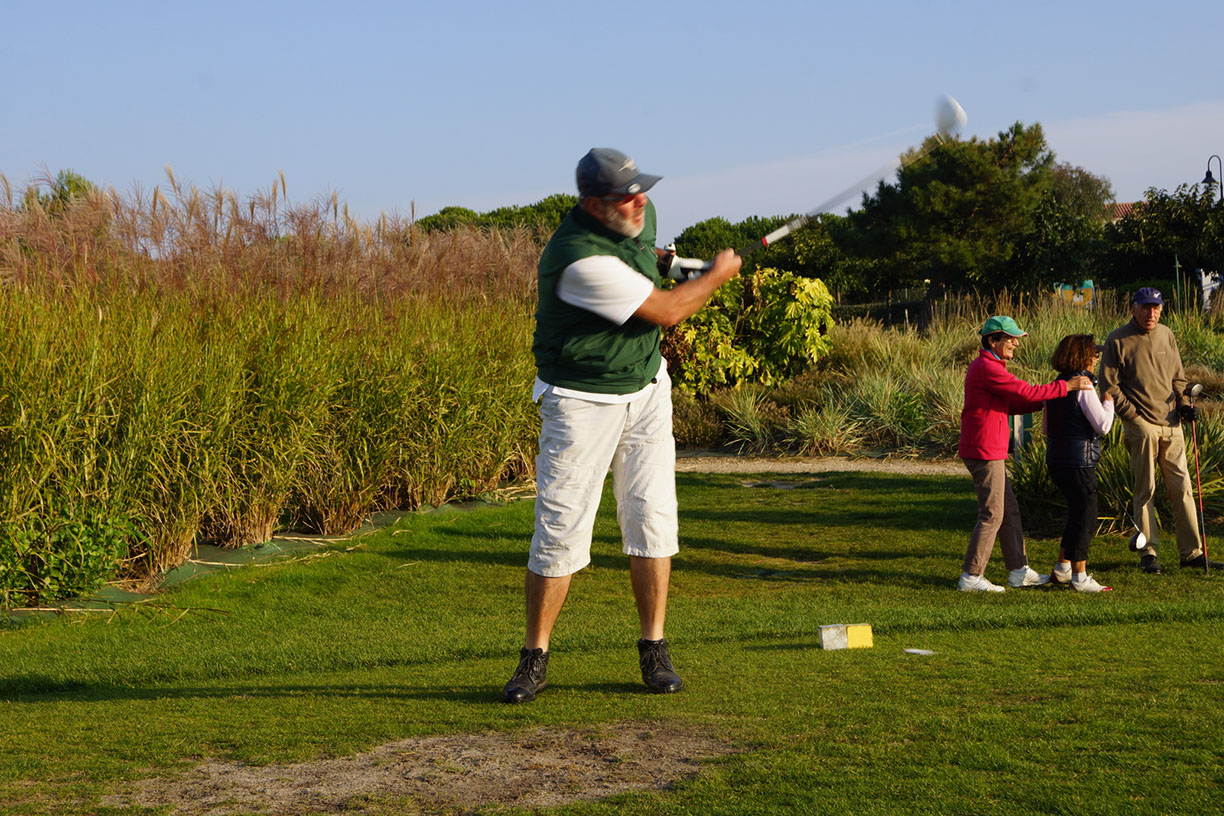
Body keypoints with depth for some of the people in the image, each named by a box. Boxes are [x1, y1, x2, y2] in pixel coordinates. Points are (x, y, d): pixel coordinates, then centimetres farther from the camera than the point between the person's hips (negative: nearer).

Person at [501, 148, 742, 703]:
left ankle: (654, 649, 11)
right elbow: (666, 311, -21)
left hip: (646, 389, 7)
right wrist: (718, 275, -6)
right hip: (582, 401, -7)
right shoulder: (581, 261, -29)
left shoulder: (640, 215, -2)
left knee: (652, 517, 1)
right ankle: (535, 657, 8)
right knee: (561, 529, -5)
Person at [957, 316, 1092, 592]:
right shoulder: (987, 368, -16)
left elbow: (1011, 404, 18)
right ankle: (971, 577, -2)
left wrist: (1046, 401, 7)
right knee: (992, 515, -6)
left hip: (991, 452, 11)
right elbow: (1026, 392, -20)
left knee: (1009, 510, 14)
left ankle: (1019, 571, 19)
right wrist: (1067, 386, -13)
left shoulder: (989, 367, 18)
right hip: (984, 452, -11)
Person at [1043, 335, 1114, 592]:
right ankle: (1079, 577, 2)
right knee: (1086, 516, -1)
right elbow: (1103, 425, -17)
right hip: (1078, 462, -9)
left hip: (1056, 460, 9)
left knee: (1077, 514, 20)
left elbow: (1046, 425, 18)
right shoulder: (1083, 387, -15)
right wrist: (1108, 402, -2)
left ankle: (1061, 570, 25)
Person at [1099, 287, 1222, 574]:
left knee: (1181, 487, 4)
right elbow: (1109, 384, -3)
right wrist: (1132, 413, -9)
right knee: (1145, 489, -2)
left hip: (1171, 423, 5)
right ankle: (1148, 553, 5)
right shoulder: (1117, 341, -4)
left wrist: (1184, 403, 5)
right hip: (1141, 424, -5)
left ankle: (1192, 552, 9)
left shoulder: (1166, 335, 13)